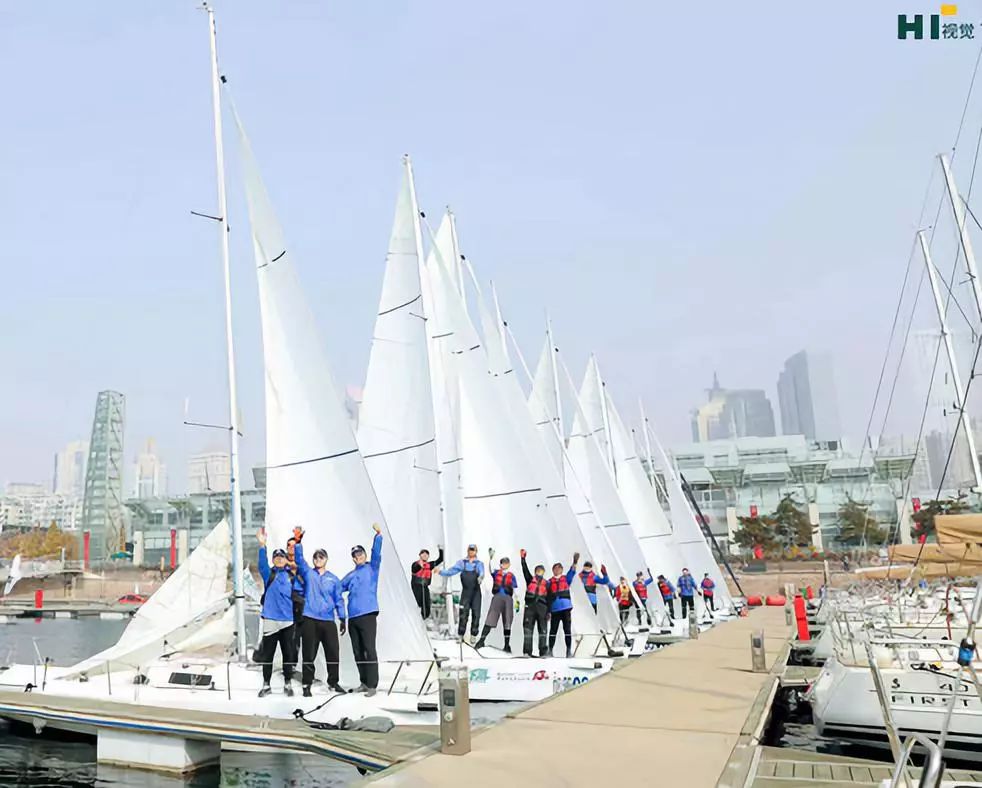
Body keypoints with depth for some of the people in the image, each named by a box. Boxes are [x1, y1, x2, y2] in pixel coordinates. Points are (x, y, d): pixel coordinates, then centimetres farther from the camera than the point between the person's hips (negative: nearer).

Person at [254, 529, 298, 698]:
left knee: (288, 654, 7)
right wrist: (262, 545, -34)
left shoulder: (291, 576, 8)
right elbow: (262, 564, -18)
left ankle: (288, 684, 19)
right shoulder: (269, 574, 1)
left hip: (287, 621, 2)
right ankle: (266, 685, 17)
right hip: (270, 620, -2)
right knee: (267, 654, 5)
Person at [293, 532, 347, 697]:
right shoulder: (308, 573, 8)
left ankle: (333, 682, 20)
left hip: (328, 621, 2)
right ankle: (307, 684, 11)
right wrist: (298, 542, -23)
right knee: (309, 654, 0)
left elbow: (339, 600, 12)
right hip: (310, 620, -2)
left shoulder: (333, 579, 11)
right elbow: (299, 559, -8)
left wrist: (343, 618, 6)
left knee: (333, 653, 4)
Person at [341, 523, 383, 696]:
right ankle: (364, 682, 20)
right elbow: (337, 588, 25)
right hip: (353, 617, 6)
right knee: (357, 651, 10)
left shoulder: (372, 568, 5)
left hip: (368, 615, -6)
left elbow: (376, 553, -10)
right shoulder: (351, 575, 20)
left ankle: (372, 684, -6)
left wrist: (378, 534, -22)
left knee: (369, 650, -8)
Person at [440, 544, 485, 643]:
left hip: (476, 592, 0)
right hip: (465, 591, 0)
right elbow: (451, 571, 4)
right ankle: (460, 636, 5)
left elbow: (481, 572, -16)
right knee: (463, 614, -3)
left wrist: (480, 577, -39)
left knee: (476, 614, 1)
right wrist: (441, 572, -11)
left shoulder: (479, 563, 4)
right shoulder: (462, 562, 9)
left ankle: (473, 635, 11)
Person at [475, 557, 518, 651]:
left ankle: (507, 645, 10)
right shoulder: (496, 573, 14)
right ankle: (482, 641, -3)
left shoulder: (511, 576, 16)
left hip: (508, 599, 1)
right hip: (497, 597, -1)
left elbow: (514, 591, 15)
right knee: (489, 621, -7)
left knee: (507, 623, 4)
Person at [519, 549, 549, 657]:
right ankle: (527, 651, -4)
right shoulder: (530, 579, 17)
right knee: (528, 629, -4)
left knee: (542, 629, -2)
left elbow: (549, 599, 11)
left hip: (542, 607, 1)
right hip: (530, 606, -1)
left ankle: (543, 652, -3)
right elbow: (525, 570, 4)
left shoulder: (547, 584, 17)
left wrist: (549, 612, 3)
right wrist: (523, 558, -4)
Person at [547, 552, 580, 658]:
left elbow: (572, 572, -4)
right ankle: (550, 650, 8)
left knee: (567, 629, 0)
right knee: (553, 630, 2)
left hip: (566, 608, 0)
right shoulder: (549, 582, 11)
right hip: (555, 609, 0)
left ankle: (569, 650, 4)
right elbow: (547, 597, 8)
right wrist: (548, 611, 2)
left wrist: (575, 562, -21)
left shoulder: (566, 578, 14)